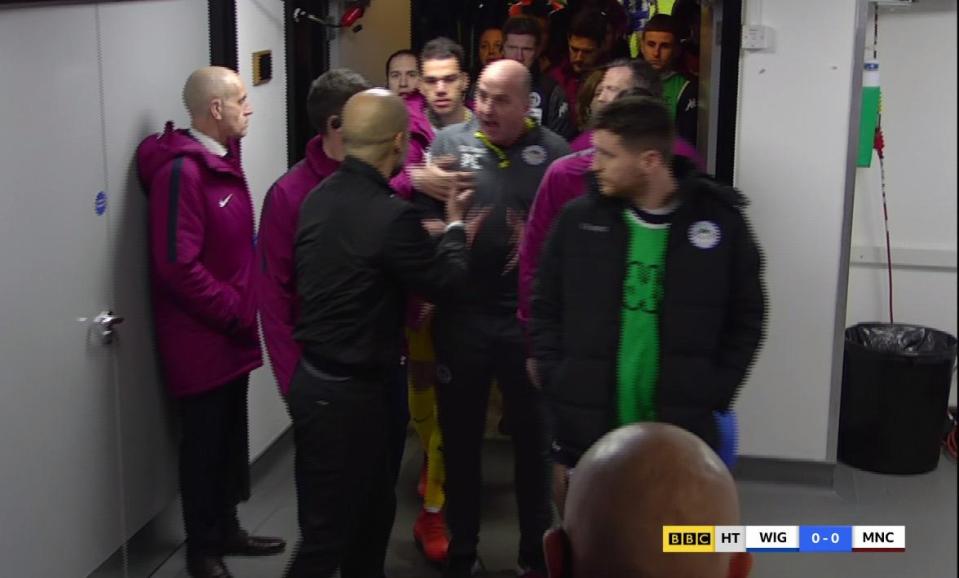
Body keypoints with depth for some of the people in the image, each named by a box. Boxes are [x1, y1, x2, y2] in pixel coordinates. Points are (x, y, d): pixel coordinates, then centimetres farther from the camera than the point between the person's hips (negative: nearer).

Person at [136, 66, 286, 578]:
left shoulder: (223, 160, 12)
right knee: (205, 444, 5)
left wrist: (244, 308, 9)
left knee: (231, 439, 18)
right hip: (200, 339, -8)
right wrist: (235, 311, -16)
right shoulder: (182, 171, -19)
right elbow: (178, 266, -25)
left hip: (230, 333, 9)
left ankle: (227, 529, 34)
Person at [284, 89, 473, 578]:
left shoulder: (319, 198, 2)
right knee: (329, 529, 5)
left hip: (314, 376, 9)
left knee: (373, 506, 23)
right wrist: (455, 225, 8)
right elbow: (444, 280, -10)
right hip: (348, 390, -9)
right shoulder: (390, 215, -24)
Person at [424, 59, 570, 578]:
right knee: (459, 438, 14)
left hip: (529, 318, 0)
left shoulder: (554, 151, -1)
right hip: (461, 315, 1)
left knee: (533, 438, 14)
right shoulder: (447, 143, 1)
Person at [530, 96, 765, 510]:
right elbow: (545, 309, 6)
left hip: (681, 436, -1)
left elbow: (746, 318, 5)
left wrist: (715, 396, -3)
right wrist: (557, 385, -3)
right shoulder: (579, 219, -1)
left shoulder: (719, 219, -4)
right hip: (585, 433, 1)